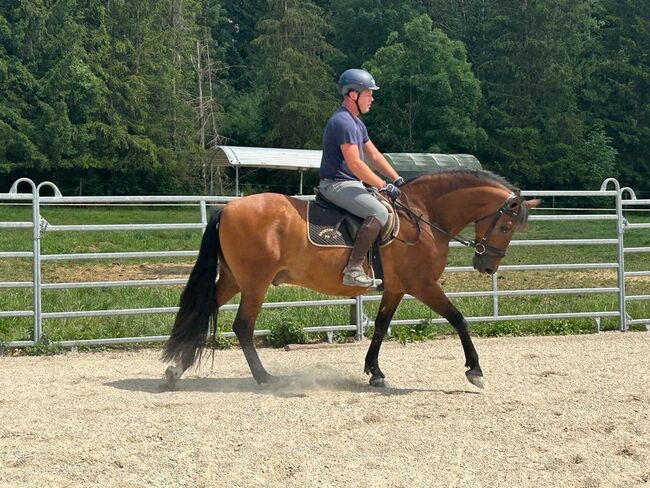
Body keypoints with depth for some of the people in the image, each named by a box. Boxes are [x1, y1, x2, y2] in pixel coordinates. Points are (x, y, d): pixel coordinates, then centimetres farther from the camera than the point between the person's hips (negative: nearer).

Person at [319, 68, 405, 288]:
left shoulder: (356, 123, 18)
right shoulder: (342, 122, -17)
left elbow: (374, 155, 21)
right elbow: (354, 164, -23)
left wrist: (397, 179, 12)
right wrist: (383, 186, -17)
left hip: (350, 184, 11)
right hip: (337, 185, -11)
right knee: (379, 213, -28)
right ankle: (353, 269, -31)